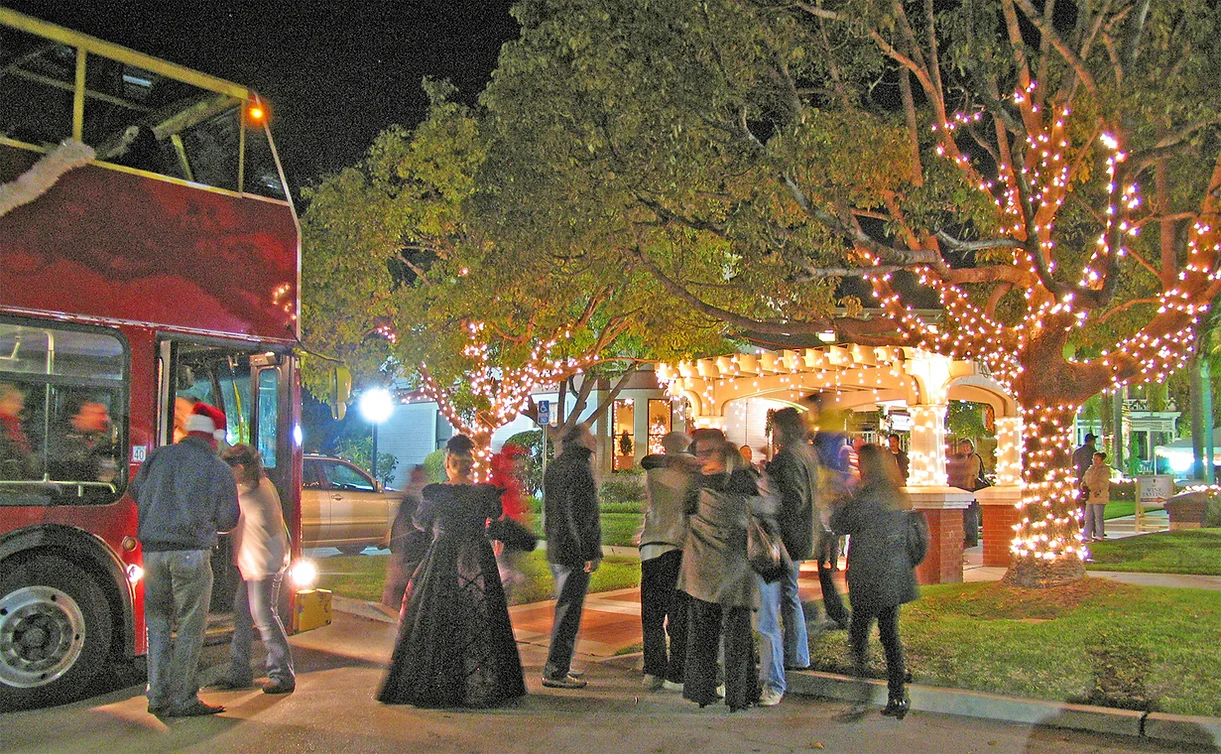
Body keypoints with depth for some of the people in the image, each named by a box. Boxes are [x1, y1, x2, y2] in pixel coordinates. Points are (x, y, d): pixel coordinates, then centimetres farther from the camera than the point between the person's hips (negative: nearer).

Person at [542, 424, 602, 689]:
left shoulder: (552, 468, 15)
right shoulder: (579, 468, -14)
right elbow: (586, 515, -18)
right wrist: (592, 552, -17)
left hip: (555, 550, 9)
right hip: (575, 552, -9)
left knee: (565, 609, 17)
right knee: (569, 611, -4)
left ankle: (560, 667, 23)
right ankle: (555, 671, -1)